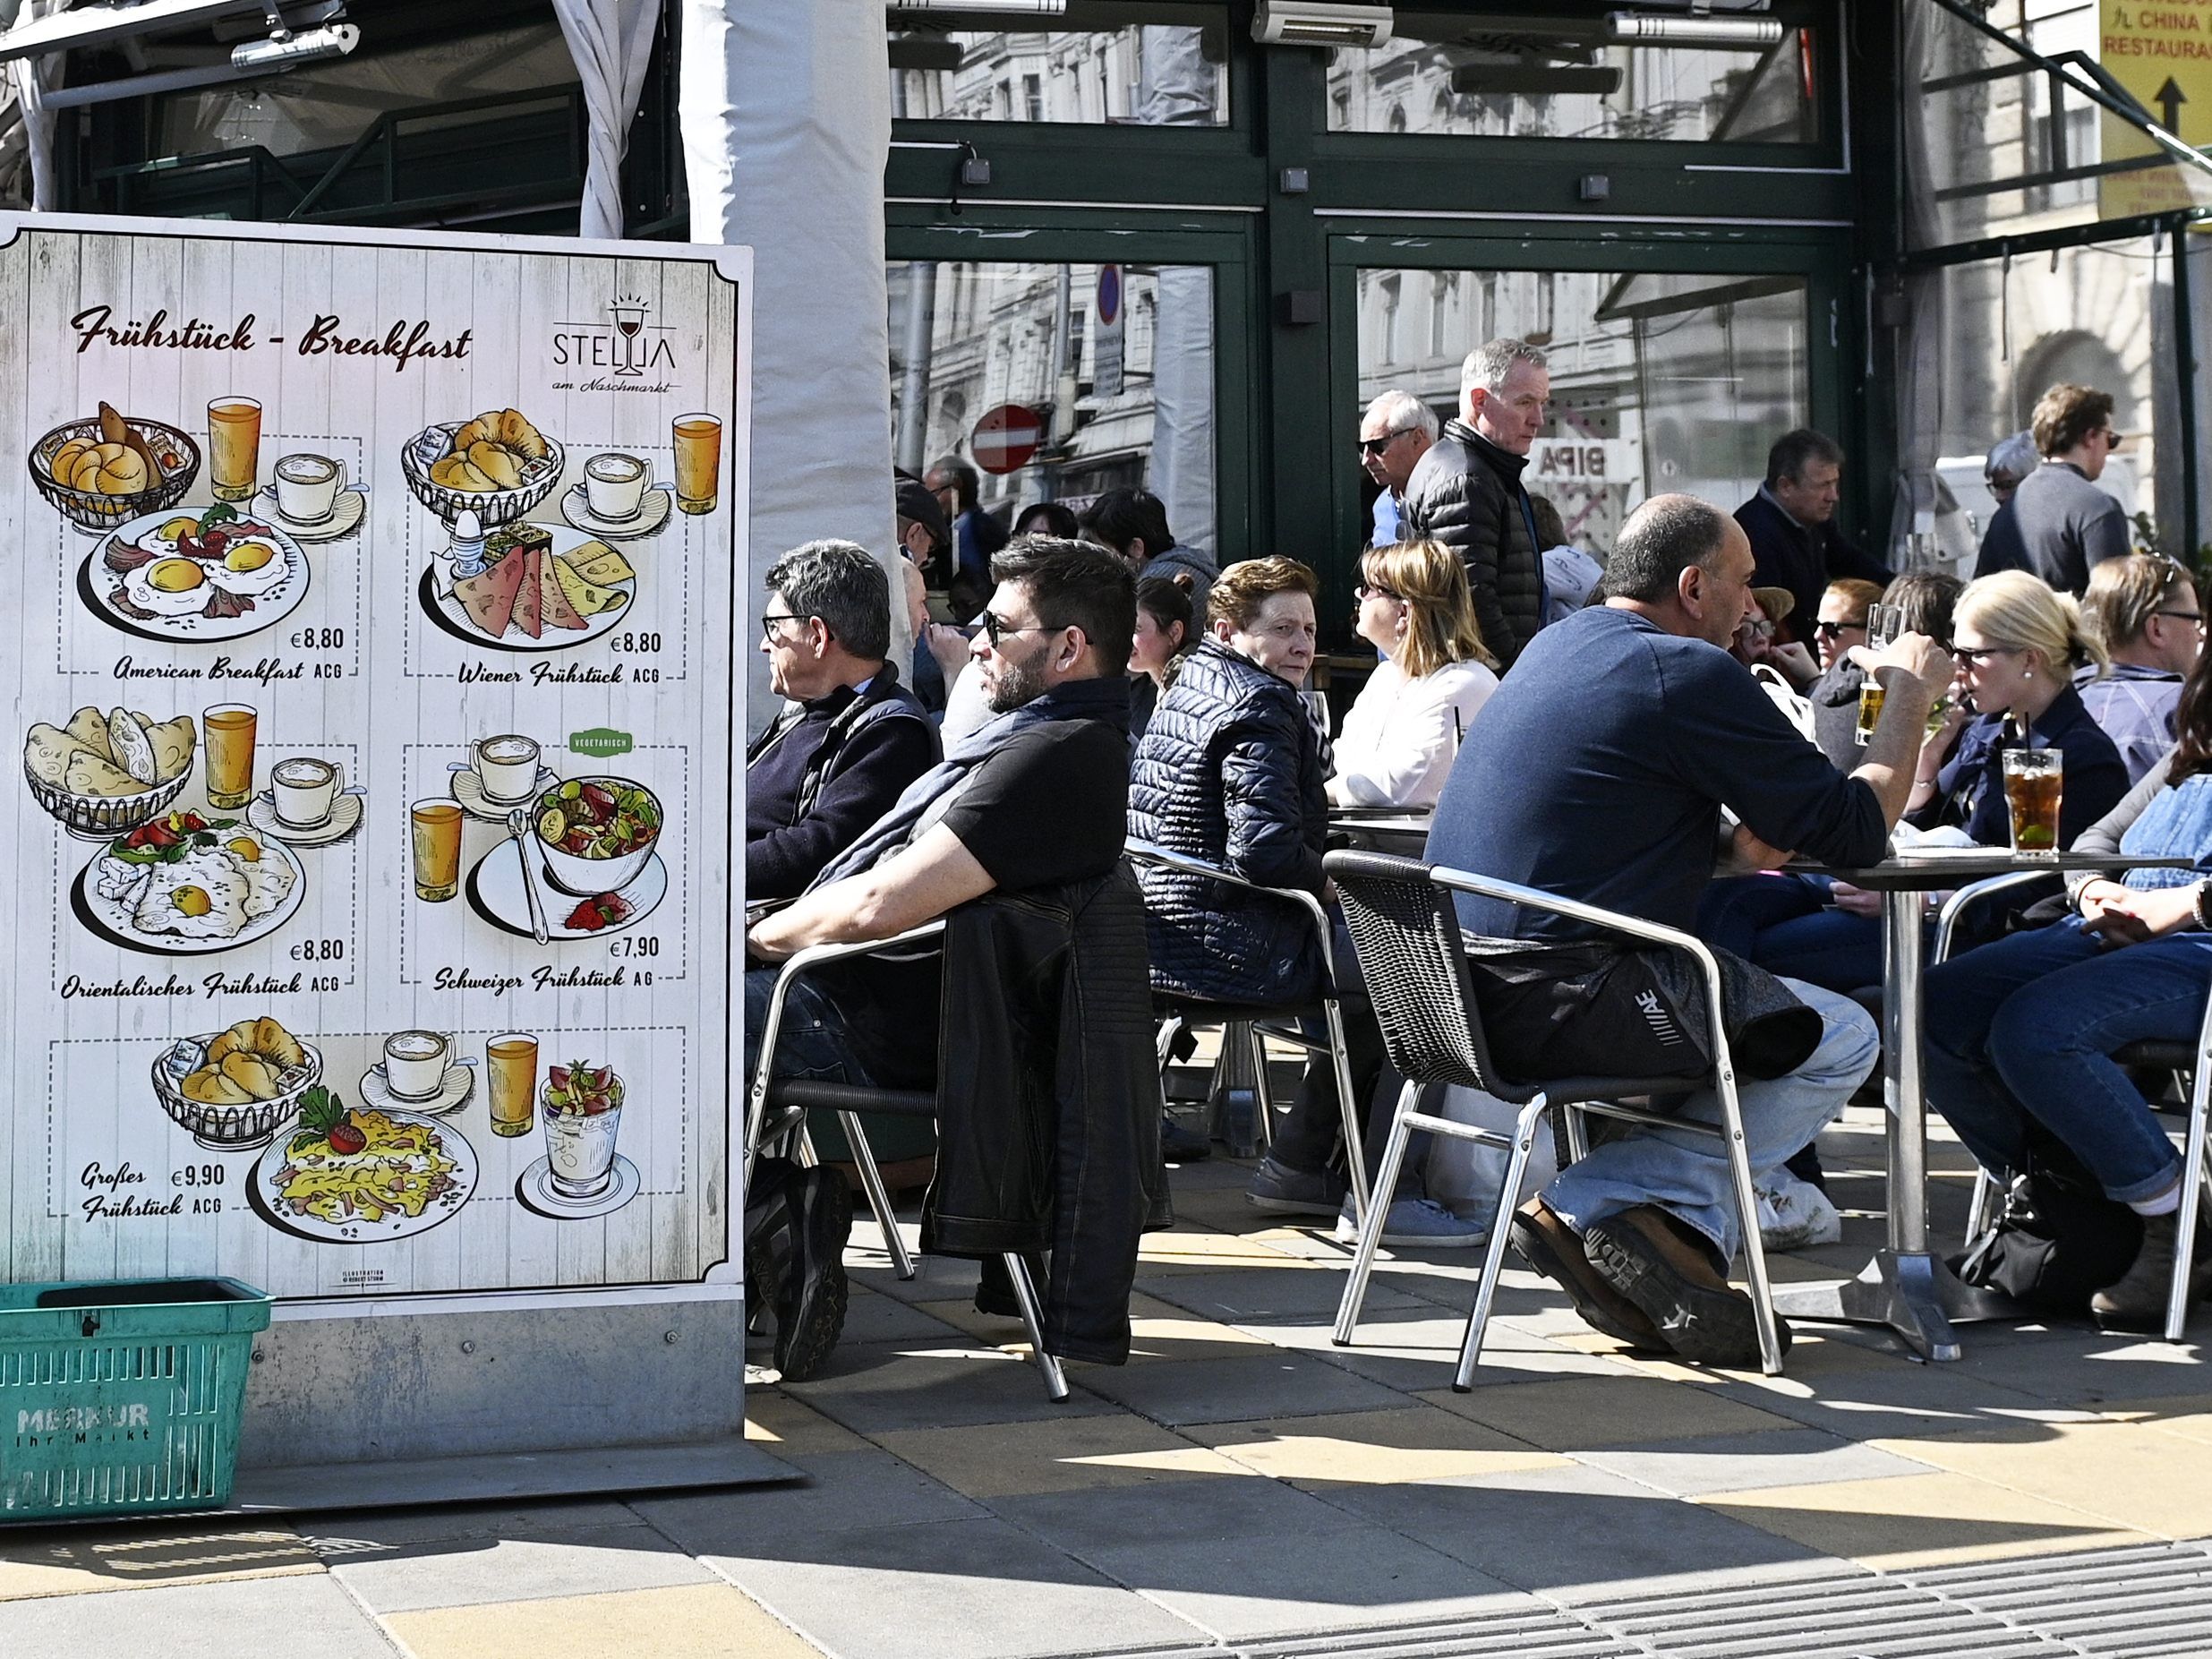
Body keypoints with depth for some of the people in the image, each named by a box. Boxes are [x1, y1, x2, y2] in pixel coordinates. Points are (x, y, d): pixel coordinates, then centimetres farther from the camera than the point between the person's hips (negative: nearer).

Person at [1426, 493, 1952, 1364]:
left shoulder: (1555, 645, 16)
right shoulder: (1687, 673, -12)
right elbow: (1857, 830, -8)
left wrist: (1744, 843, 13)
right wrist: (1911, 690, 6)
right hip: (1559, 1011, -9)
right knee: (1840, 1040, 5)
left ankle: (1679, 1229, 9)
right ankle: (1597, 1202, -2)